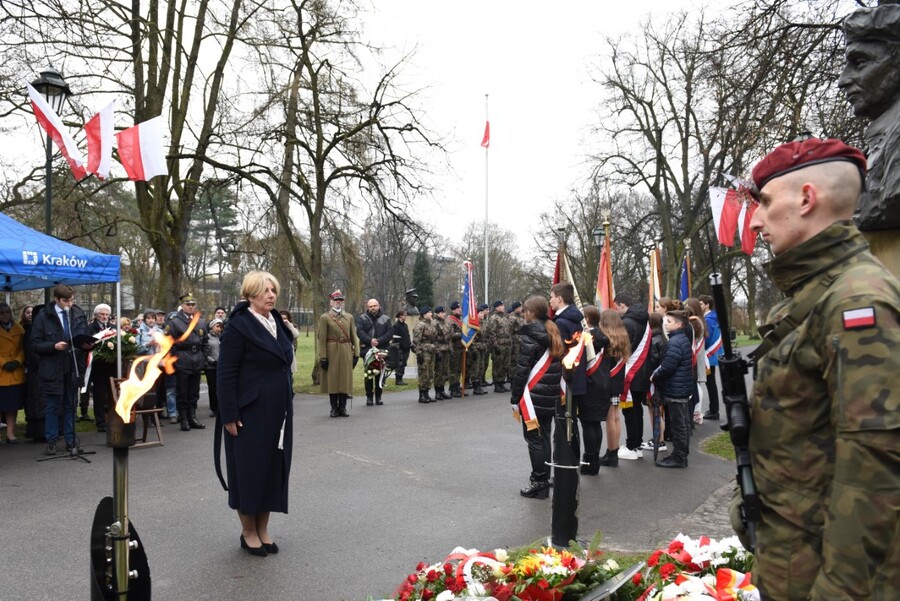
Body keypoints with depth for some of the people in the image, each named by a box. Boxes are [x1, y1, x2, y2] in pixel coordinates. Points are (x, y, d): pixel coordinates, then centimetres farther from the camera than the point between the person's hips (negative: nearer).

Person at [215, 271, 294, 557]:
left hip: (278, 412, 7)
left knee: (273, 467, 11)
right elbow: (225, 374, -14)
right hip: (249, 413, -7)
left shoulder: (277, 323, 9)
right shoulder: (238, 326, -12)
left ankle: (263, 528, 25)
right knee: (249, 469, 5)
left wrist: (287, 405, 15)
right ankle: (248, 532, 21)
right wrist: (229, 415, -17)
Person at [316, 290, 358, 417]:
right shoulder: (325, 318, -1)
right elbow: (321, 339, -6)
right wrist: (323, 357, -11)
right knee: (332, 381, 2)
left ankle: (343, 407, 14)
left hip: (346, 353, 3)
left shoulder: (349, 317, 10)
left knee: (345, 380, 5)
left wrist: (356, 354, 4)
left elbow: (354, 337, 10)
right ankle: (334, 408, 12)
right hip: (332, 353, -3)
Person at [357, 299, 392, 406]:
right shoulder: (362, 319, 9)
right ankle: (369, 396, 4)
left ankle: (378, 397, 9)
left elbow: (390, 332, 1)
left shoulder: (385, 319, 11)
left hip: (382, 349, 1)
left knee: (380, 374, 1)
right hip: (367, 349, -1)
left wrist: (379, 341, -12)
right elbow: (360, 332, -4)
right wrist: (370, 340, -18)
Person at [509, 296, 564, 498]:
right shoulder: (553, 333, 11)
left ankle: (538, 484, 3)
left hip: (534, 396, -8)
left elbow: (522, 369, -15)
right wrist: (553, 390, 17)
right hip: (551, 396, 8)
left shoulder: (530, 336, -12)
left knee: (534, 438, -1)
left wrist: (515, 397, -9)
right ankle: (544, 480, 21)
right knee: (544, 437, 14)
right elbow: (558, 365, 14)